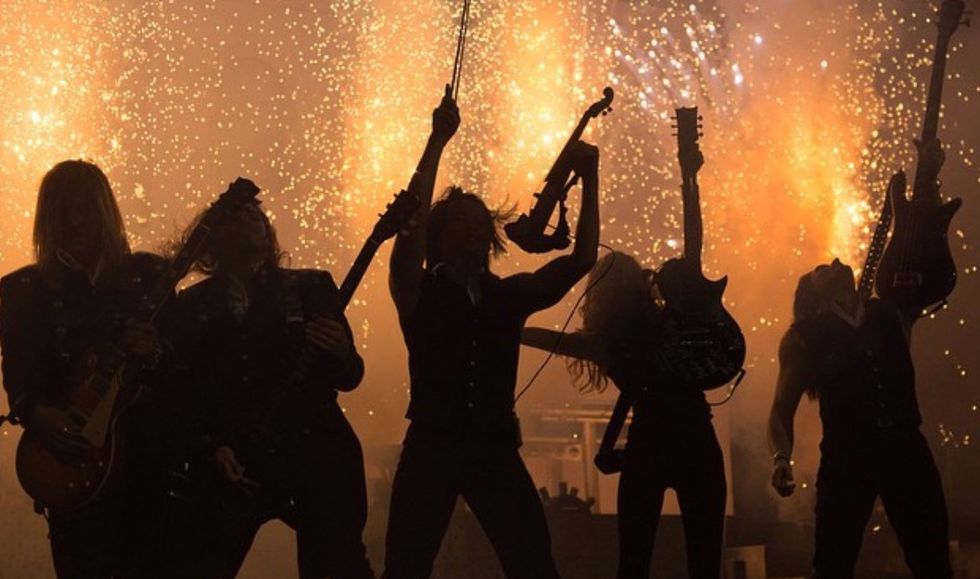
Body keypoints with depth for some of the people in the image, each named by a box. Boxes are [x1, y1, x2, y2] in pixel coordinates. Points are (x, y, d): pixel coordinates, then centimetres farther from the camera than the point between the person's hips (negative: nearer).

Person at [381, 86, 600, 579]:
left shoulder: (510, 294, 14)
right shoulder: (420, 292, 4)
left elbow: (581, 259, 7)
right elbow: (410, 223, -12)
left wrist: (589, 178, -1)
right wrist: (438, 141, -16)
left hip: (495, 447, 3)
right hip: (432, 446, -3)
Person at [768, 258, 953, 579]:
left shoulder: (892, 311, 14)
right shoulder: (804, 337, 6)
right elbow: (783, 408, 2)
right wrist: (781, 457, -16)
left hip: (906, 447, 3)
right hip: (847, 455, -3)